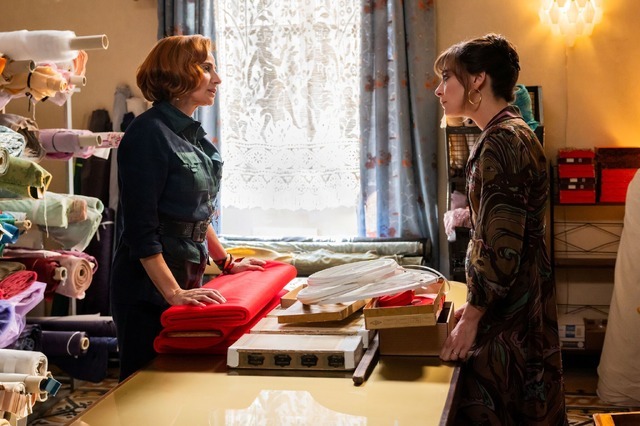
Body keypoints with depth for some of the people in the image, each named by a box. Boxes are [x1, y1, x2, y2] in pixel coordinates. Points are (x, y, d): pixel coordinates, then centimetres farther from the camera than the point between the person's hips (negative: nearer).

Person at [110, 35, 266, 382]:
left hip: (187, 281, 9)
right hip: (149, 290, -9)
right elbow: (140, 228, -21)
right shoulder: (149, 133, -16)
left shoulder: (191, 135, 10)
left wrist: (226, 263, 20)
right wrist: (174, 293, -25)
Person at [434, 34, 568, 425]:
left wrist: (470, 319, -15)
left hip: (508, 319, -10)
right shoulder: (515, 133, 13)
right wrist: (475, 304, 17)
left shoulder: (501, 142, -19)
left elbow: (500, 249, -24)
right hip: (525, 306, 10)